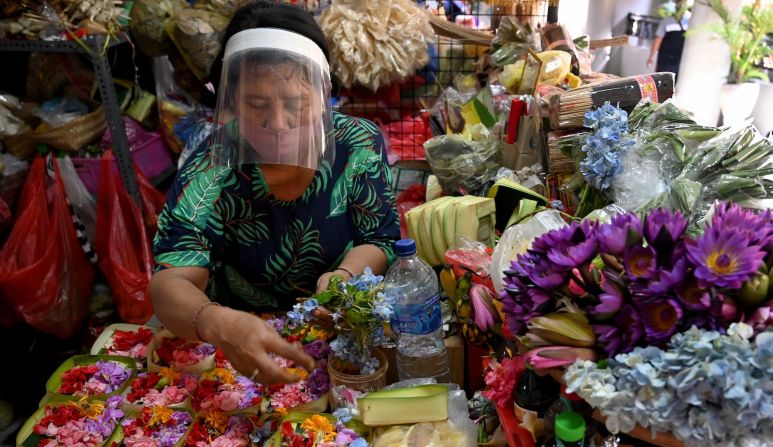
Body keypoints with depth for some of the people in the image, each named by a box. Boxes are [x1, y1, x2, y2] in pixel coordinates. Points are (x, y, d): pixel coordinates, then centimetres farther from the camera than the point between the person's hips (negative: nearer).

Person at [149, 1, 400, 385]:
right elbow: (170, 283, -26)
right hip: (243, 335, 1)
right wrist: (215, 323, -48)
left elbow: (381, 243, -6)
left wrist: (344, 275, -28)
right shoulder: (211, 170, -19)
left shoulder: (360, 146, -15)